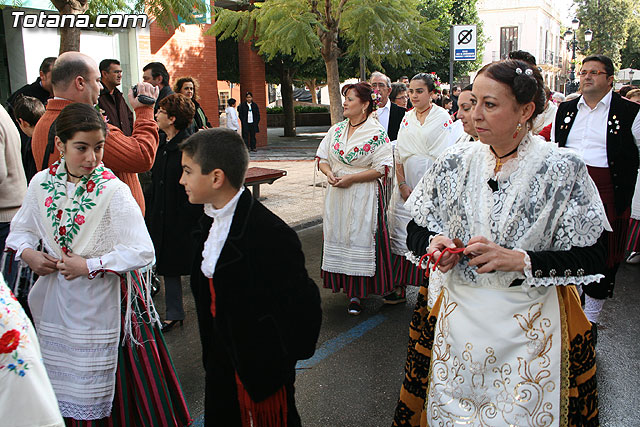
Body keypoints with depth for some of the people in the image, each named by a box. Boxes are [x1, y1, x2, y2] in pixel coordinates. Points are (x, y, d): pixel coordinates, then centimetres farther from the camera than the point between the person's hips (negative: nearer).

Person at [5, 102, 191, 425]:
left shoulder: (114, 191, -17)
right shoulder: (41, 183, -2)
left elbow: (142, 252, -20)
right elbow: (21, 229, 14)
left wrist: (90, 266, -21)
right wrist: (28, 254, -6)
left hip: (105, 304, -4)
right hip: (57, 303, 5)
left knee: (103, 387, 8)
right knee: (65, 387, 20)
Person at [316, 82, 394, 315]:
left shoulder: (377, 133, -8)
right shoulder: (336, 130, 9)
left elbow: (382, 168, -13)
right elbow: (322, 158, 14)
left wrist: (351, 178, -18)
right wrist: (329, 173, -8)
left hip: (364, 198, -6)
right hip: (337, 196, 6)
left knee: (360, 239, -2)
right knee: (339, 237, 8)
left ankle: (356, 294, 7)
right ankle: (346, 285, 23)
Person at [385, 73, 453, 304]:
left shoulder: (442, 117, -2)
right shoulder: (407, 118, 12)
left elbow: (443, 157, -7)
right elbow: (399, 154, 9)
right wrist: (402, 185, -2)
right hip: (407, 185, 5)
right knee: (401, 234, 3)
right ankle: (400, 287, 9)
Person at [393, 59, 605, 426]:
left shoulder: (563, 169, -11)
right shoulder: (456, 163, -1)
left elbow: (591, 259, -12)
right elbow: (416, 231, 7)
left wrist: (519, 260, -23)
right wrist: (436, 243, -15)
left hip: (529, 326, -3)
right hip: (458, 317, 3)